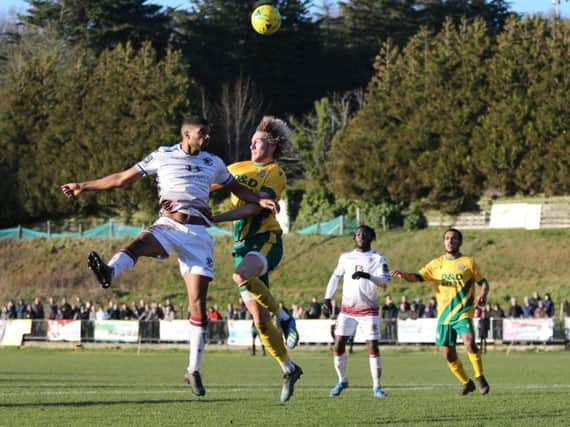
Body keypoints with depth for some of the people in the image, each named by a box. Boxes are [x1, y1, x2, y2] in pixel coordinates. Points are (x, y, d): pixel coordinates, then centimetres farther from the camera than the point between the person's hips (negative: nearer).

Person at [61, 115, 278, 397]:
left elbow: (236, 188, 31)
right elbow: (122, 179, 16)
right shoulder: (162, 156, 11)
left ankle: (194, 370, 3)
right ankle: (108, 273, -70)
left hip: (198, 232, 2)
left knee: (198, 304, -5)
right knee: (140, 243, -39)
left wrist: (259, 201, 12)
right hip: (168, 224, -2)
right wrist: (84, 186, 14)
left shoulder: (213, 163, 19)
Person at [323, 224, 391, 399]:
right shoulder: (345, 257, 8)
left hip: (369, 311, -3)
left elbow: (385, 281, -15)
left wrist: (368, 276, -33)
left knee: (373, 347, -7)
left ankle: (377, 386, 1)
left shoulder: (377, 258, -3)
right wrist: (328, 297, 10)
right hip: (347, 310, 3)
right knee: (338, 346, -3)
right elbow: (335, 277, 19)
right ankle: (342, 381, 15)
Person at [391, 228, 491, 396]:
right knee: (449, 354, 5)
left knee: (469, 343, -26)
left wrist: (482, 295, -17)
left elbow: (483, 282, 5)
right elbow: (418, 277, 2)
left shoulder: (468, 262, 1)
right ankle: (466, 383, 25)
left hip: (463, 313, -4)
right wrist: (404, 275, -20)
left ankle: (480, 378, -10)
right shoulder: (436, 264, 9)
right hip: (444, 314, 4)